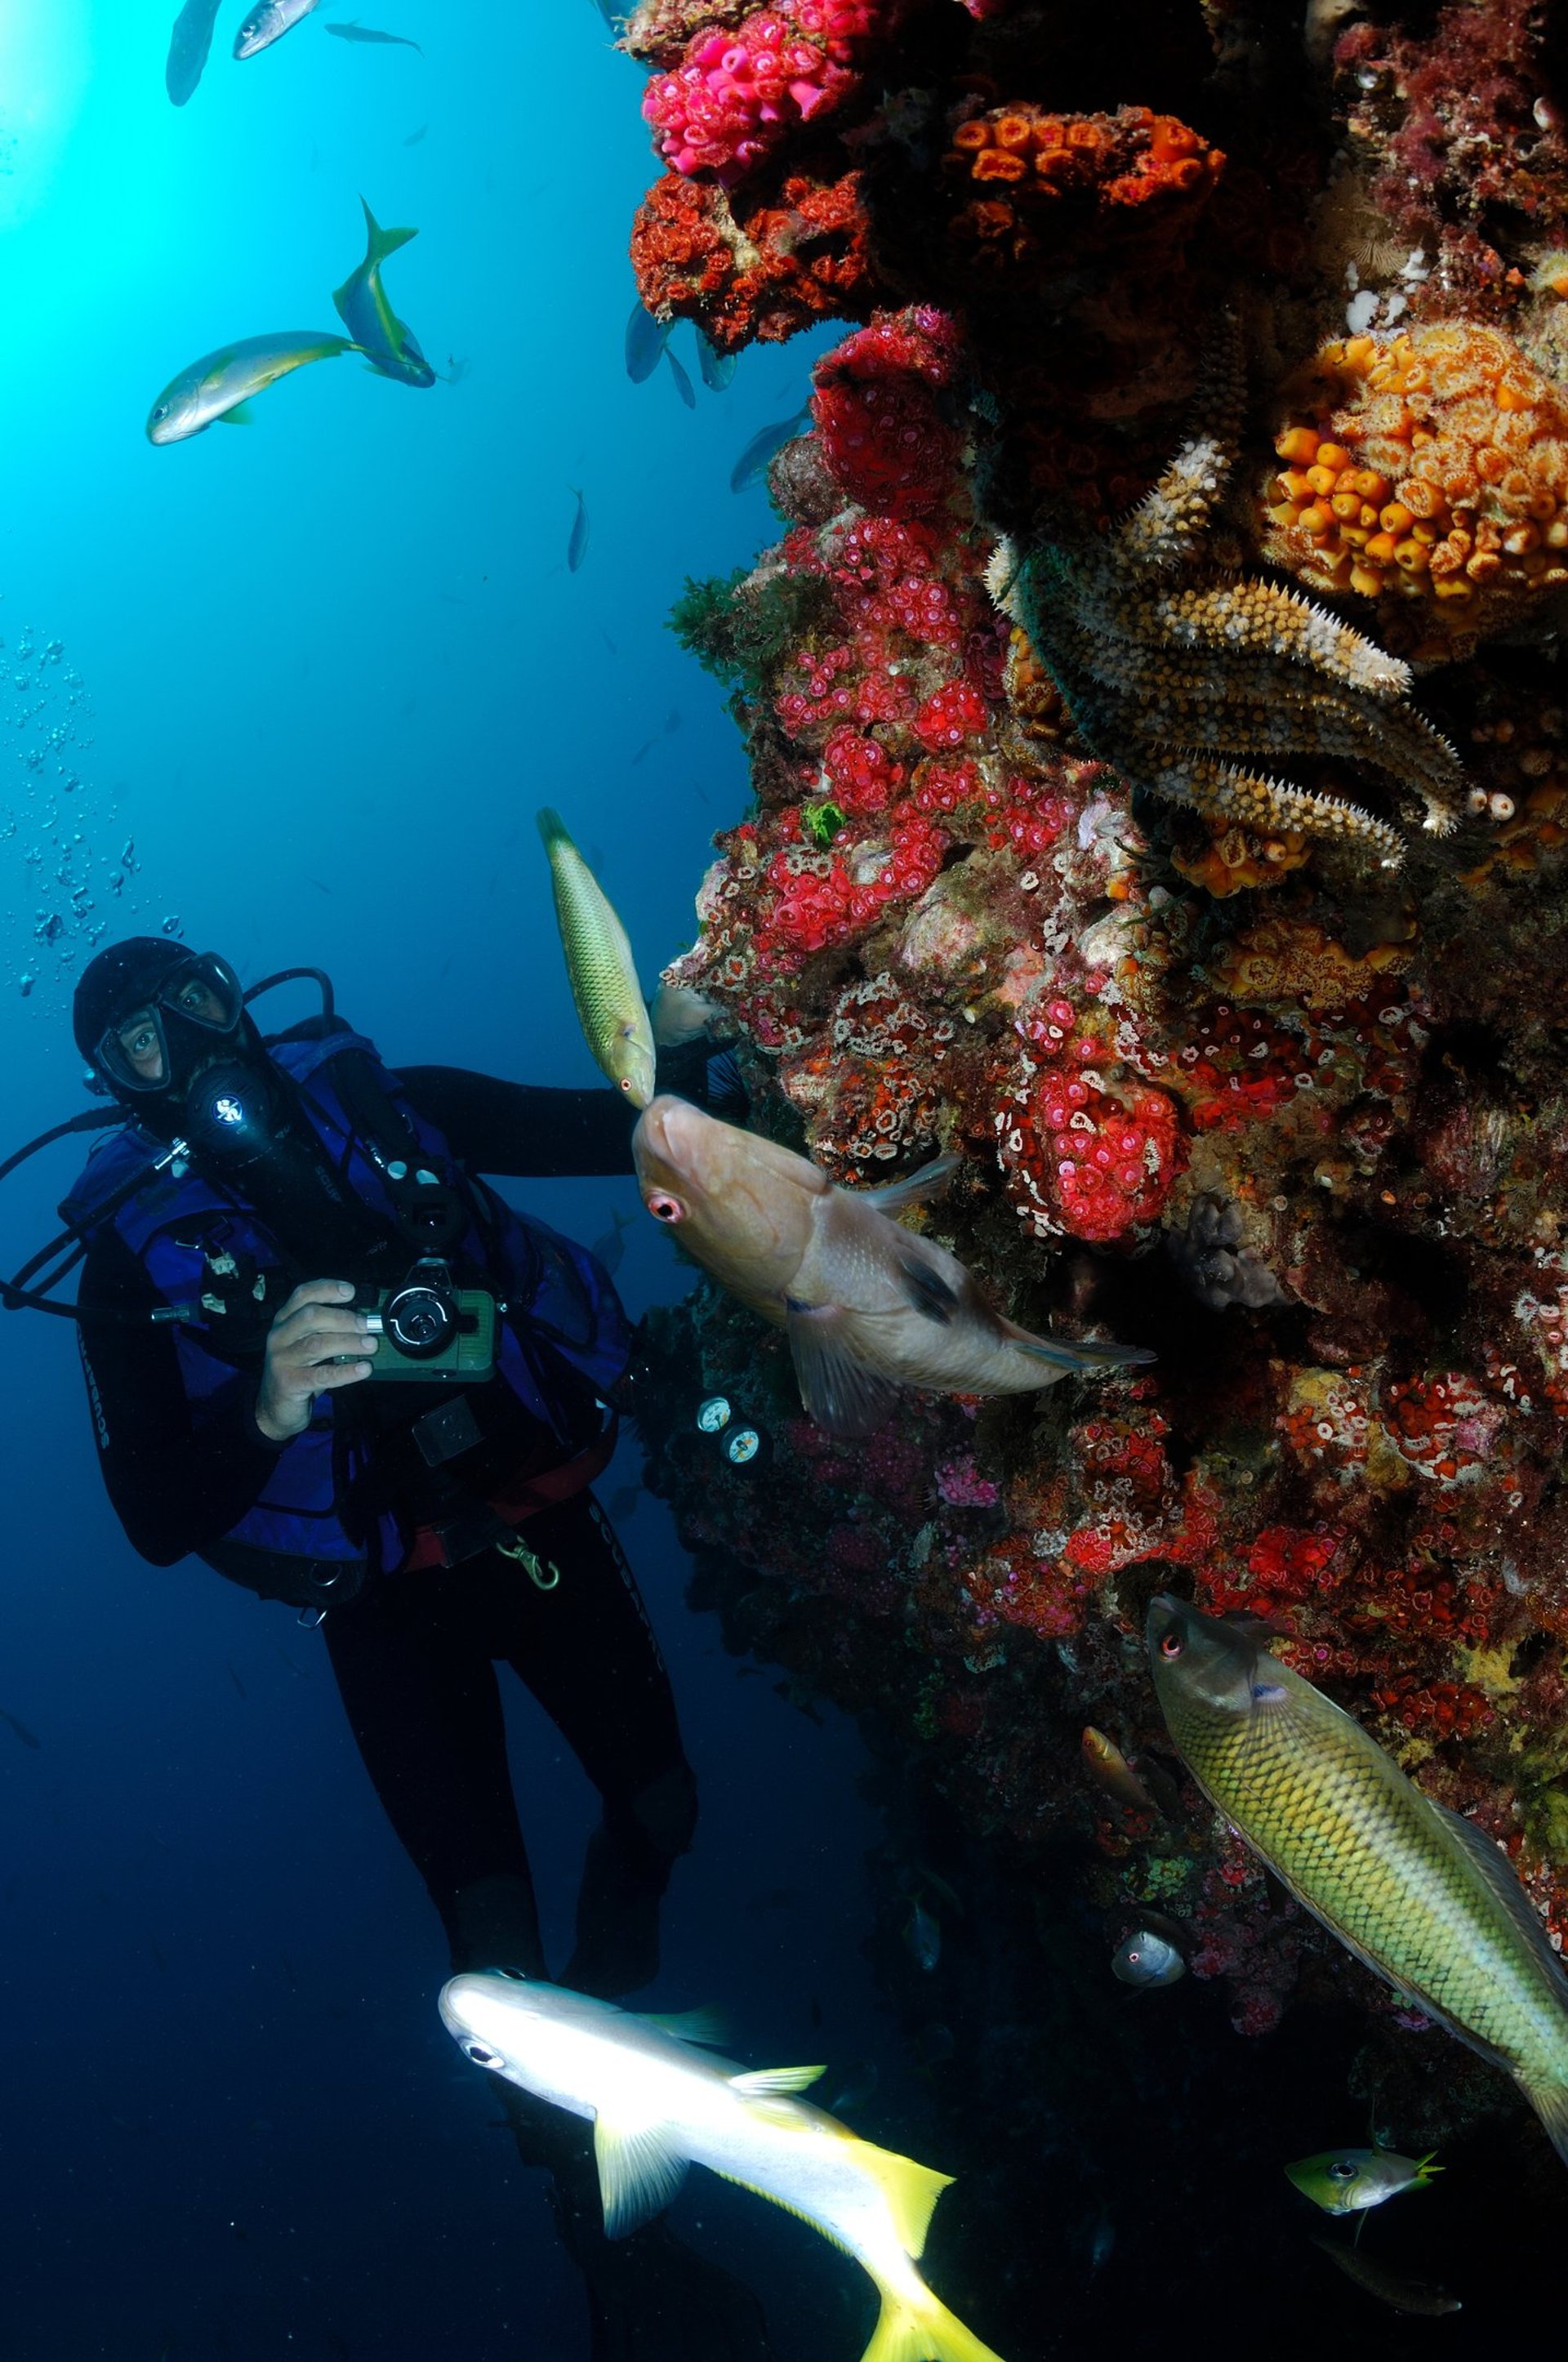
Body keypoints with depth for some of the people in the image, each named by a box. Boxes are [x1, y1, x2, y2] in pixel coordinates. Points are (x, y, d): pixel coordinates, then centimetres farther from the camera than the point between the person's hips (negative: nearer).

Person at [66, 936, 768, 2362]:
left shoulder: (388, 1106, -6)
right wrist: (264, 1410, -39)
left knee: (660, 1809, 12)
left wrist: (708, 1065, -21)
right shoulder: (129, 1252, -12)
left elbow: (614, 1127, -1)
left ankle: (607, 2017, 45)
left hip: (544, 1523, 3)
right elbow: (157, 1519, -20)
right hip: (392, 1607, -3)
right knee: (495, 1938, -5)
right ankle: (607, 2242, 17)